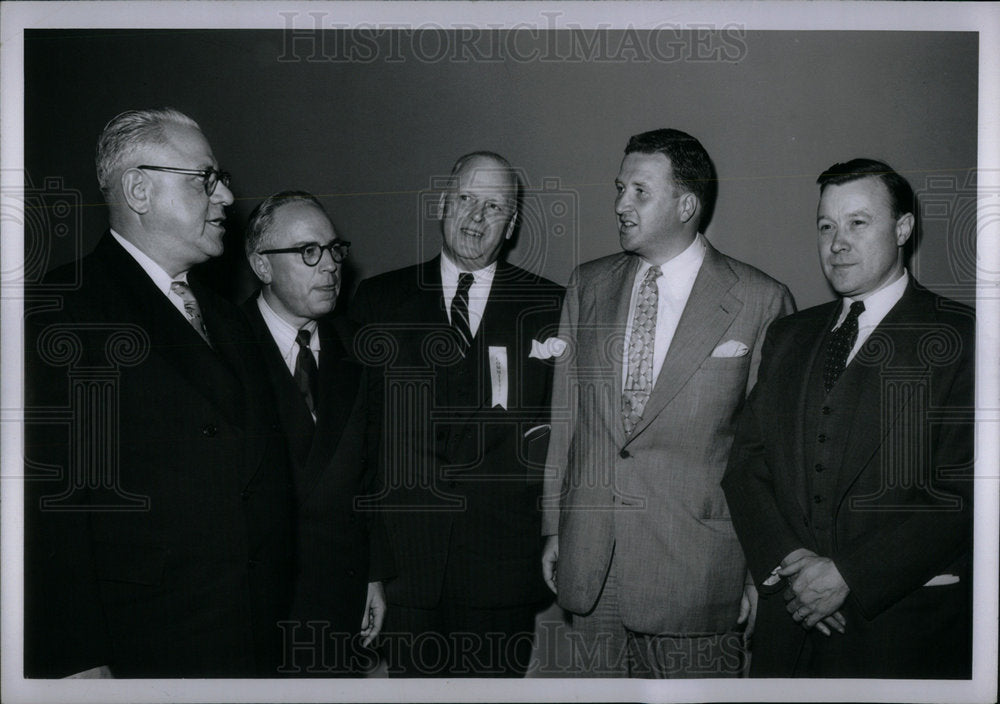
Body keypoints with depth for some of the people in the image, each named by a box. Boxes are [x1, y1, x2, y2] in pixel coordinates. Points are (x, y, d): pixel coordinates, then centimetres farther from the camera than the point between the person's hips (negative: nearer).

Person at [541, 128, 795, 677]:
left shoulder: (759, 302, -6)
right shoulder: (588, 287, 8)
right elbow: (566, 413, 11)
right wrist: (554, 527, 11)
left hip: (693, 570, -4)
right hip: (589, 562, 4)